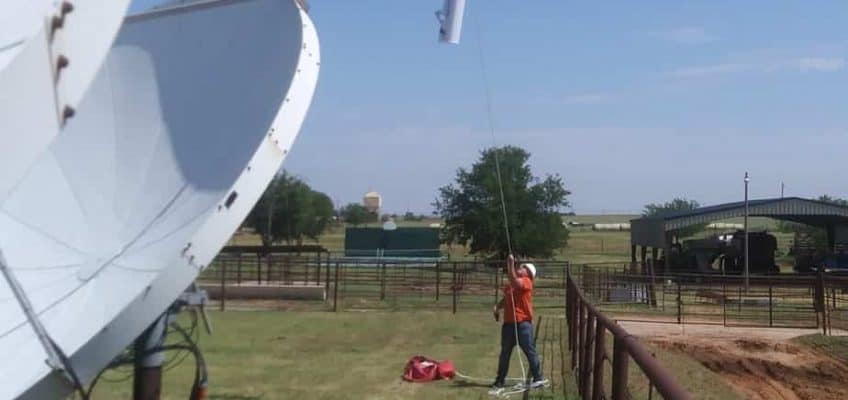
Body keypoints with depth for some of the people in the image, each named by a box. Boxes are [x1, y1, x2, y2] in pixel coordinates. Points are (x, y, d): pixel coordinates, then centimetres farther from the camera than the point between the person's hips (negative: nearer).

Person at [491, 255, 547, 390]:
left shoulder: (526, 281, -6)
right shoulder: (510, 284, 16)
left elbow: (514, 281, -26)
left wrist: (511, 264, -26)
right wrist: (497, 307, 6)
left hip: (523, 323, -7)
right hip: (508, 322, 7)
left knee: (530, 350, -2)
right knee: (505, 352, 12)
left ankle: (539, 378, 4)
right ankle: (500, 380, 20)